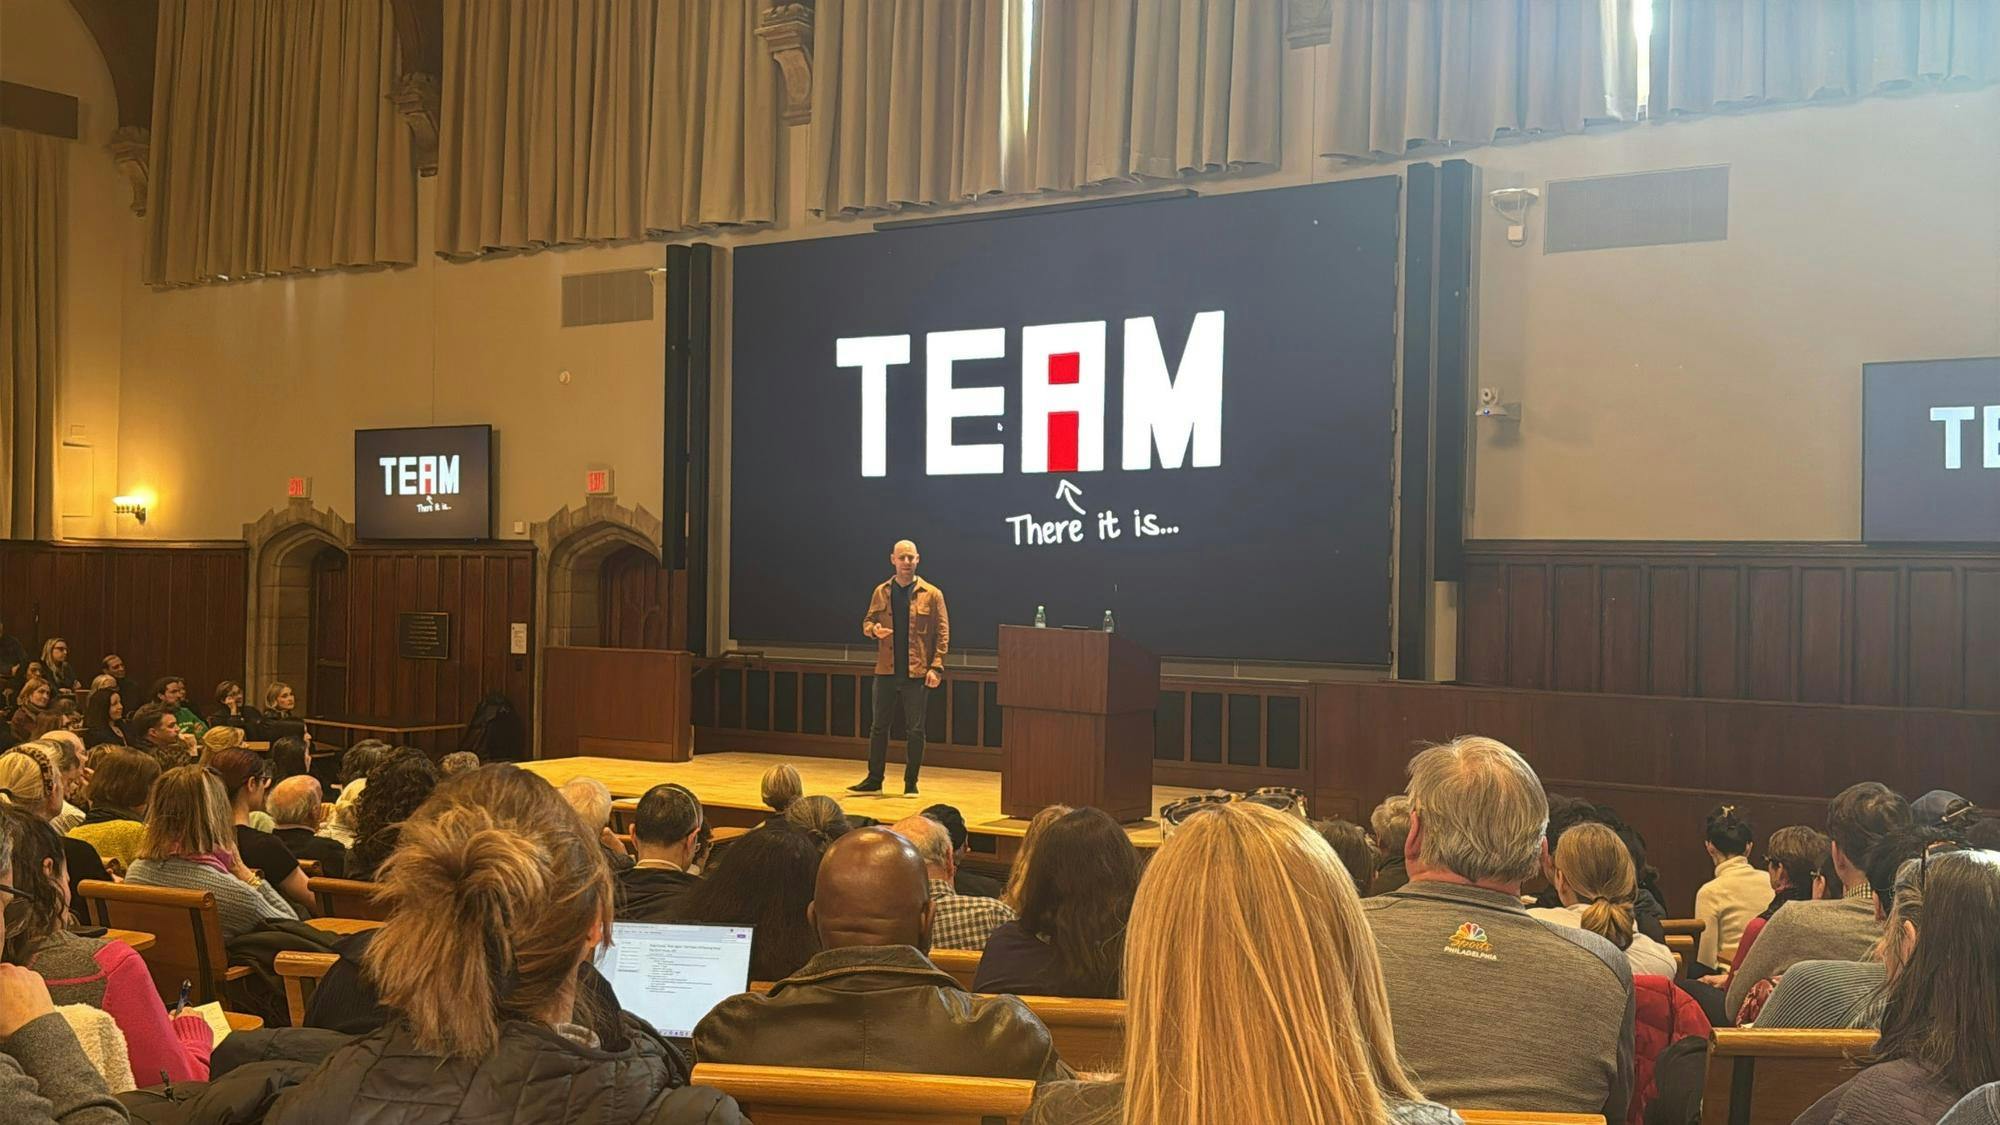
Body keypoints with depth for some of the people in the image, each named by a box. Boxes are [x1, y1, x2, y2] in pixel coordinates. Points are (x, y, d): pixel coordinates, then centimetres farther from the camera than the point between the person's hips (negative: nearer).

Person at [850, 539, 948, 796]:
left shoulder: (931, 594, -2)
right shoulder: (881, 592, 8)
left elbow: (942, 633, -3)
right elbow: (867, 622, 15)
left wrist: (936, 667, -12)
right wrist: (874, 629, -10)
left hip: (917, 673, -3)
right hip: (886, 671, 3)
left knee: (915, 729, 2)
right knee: (878, 726, 8)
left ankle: (911, 782, 13)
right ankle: (874, 779, 17)